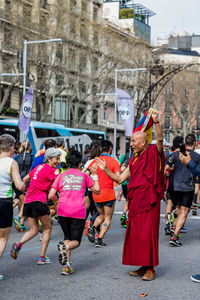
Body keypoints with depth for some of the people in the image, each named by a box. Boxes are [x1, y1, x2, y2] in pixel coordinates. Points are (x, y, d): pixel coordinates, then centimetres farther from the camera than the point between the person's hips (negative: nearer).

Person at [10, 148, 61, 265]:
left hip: (28, 201, 7)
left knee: (33, 230, 13)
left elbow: (25, 180, 24)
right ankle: (42, 257, 7)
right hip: (39, 201, -7)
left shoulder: (38, 167, 17)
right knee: (48, 228, 9)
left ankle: (19, 244, -14)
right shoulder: (51, 170, -6)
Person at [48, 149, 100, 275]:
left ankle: (66, 266, 2)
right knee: (76, 241, 6)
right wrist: (95, 175, 27)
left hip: (63, 211, 2)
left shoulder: (61, 176, 9)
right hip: (78, 212, -2)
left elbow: (51, 196, 3)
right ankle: (65, 246, -29)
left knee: (68, 238, 18)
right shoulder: (84, 176, 9)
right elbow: (97, 190, 17)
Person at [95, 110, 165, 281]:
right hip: (135, 201, 7)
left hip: (149, 201, -7)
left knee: (148, 234, -5)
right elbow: (120, 179, 17)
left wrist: (156, 122, -35)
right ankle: (143, 266, 20)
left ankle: (151, 269, 3)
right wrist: (105, 169, 10)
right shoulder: (134, 161, 18)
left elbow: (160, 139, -22)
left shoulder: (153, 153, -1)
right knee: (135, 234, 9)